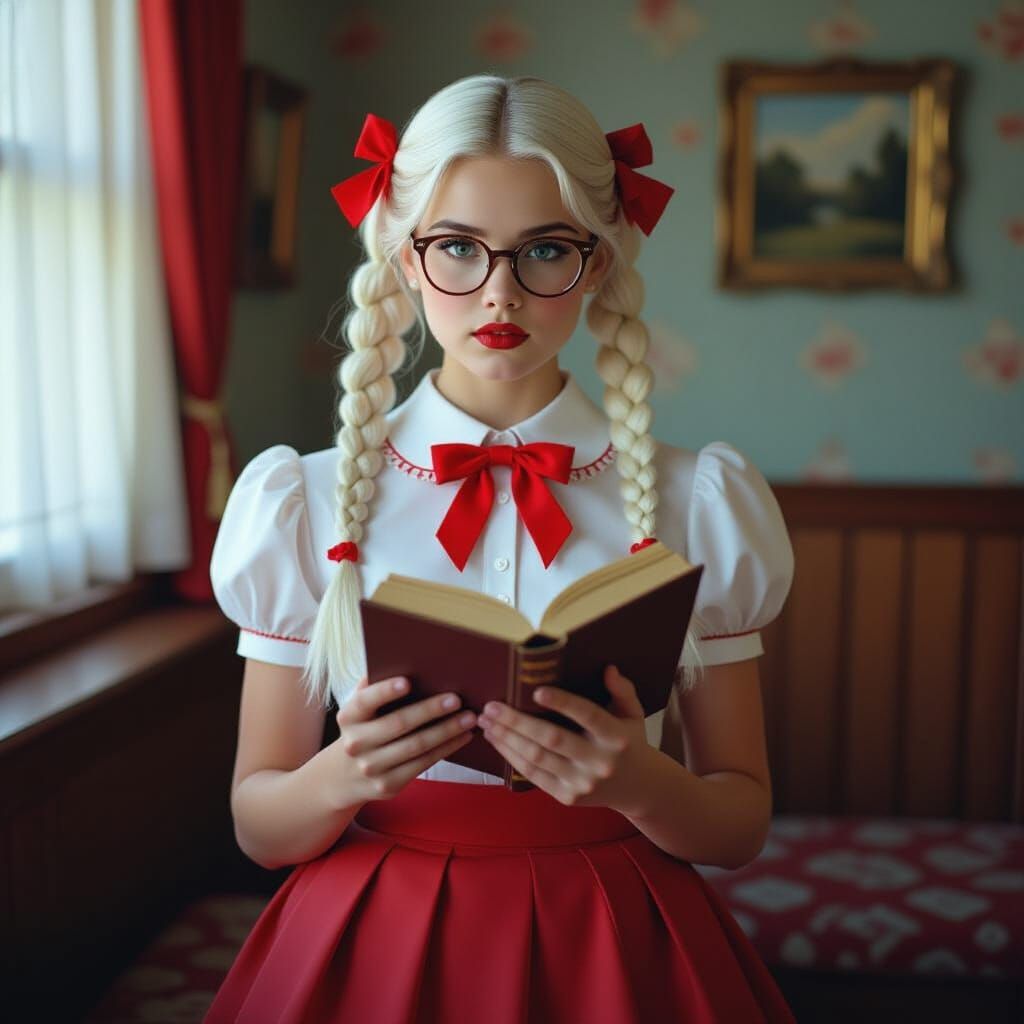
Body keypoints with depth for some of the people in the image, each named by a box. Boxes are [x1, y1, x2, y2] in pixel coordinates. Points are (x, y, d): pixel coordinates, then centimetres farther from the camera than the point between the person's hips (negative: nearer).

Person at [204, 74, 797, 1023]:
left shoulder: (698, 502, -5)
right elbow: (260, 824, -1)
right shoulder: (309, 504, -5)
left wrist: (637, 783, -22)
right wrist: (342, 777, -22)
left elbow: (741, 821, -1)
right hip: (373, 945, 0)